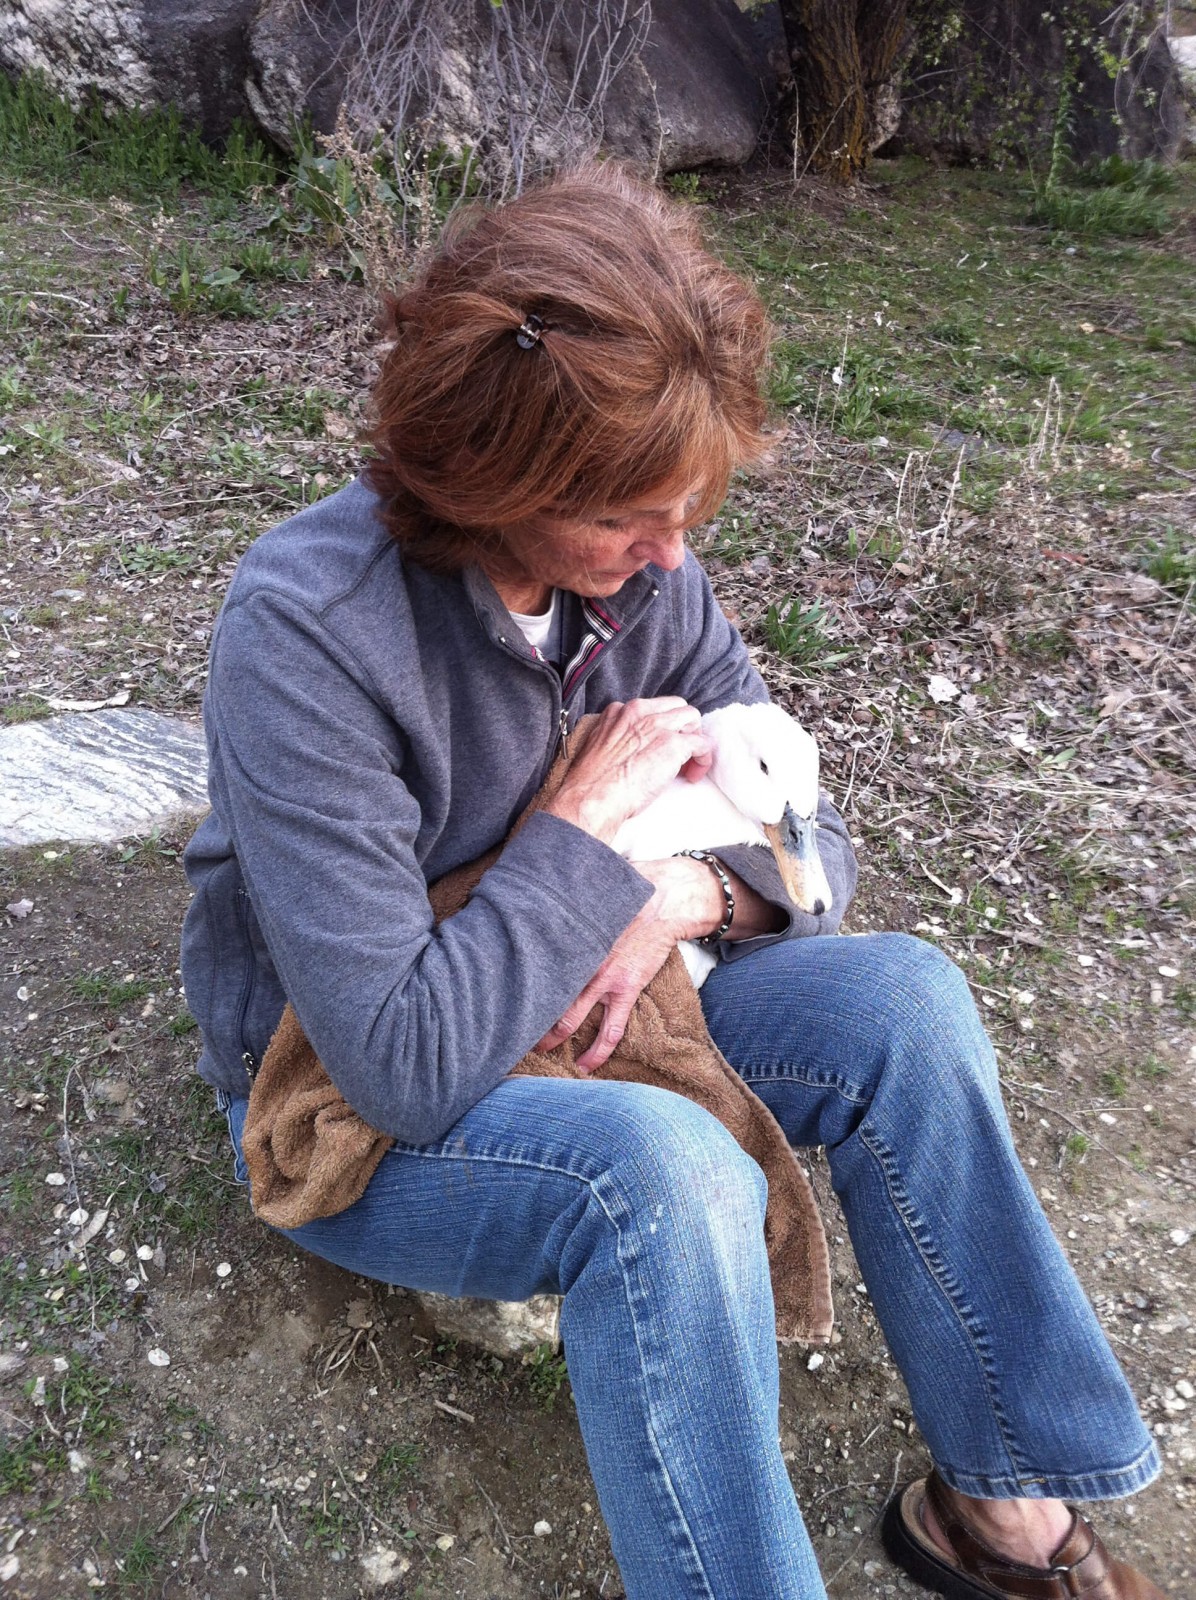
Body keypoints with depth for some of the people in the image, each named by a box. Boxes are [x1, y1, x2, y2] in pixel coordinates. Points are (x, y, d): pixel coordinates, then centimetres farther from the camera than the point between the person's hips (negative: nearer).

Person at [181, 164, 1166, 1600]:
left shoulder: (641, 572, -9)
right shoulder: (307, 630, -27)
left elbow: (809, 841, 0)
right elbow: (403, 1067, -30)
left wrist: (692, 892, -22)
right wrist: (594, 820, -25)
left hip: (575, 1017, 5)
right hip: (348, 1114, -5)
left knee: (898, 998, -17)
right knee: (663, 1173, -35)